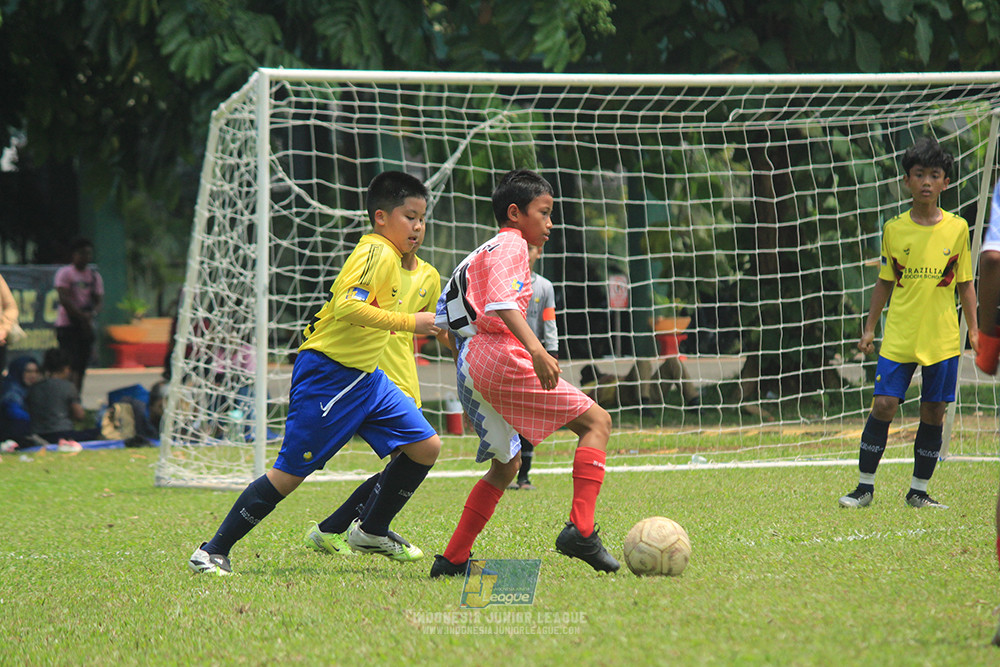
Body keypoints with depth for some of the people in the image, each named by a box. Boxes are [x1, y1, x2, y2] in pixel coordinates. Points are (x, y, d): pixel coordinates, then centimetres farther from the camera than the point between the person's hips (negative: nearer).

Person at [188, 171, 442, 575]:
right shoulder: (377, 253, -17)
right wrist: (408, 322, -29)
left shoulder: (388, 255, 13)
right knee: (289, 474, -8)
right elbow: (347, 307, -32)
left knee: (426, 446, 4)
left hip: (363, 375, 10)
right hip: (327, 375, -10)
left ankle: (371, 532, 19)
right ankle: (213, 552, 0)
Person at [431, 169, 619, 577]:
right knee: (596, 421, -8)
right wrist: (537, 350, -33)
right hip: (500, 357, -10)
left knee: (506, 463, 22)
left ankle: (452, 560, 18)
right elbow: (501, 302, -21)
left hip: (470, 367, 10)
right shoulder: (511, 245, -2)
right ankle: (581, 530, -22)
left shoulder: (486, 251, 27)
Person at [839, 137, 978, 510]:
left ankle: (918, 491, 14)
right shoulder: (894, 229, 3)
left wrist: (974, 329, 5)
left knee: (934, 412, 2)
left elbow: (965, 283, 9)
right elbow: (885, 282, 11)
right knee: (883, 405, -7)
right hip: (899, 335, 0)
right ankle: (865, 487, 3)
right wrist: (869, 328, 8)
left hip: (943, 338, 0)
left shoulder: (957, 229, 2)